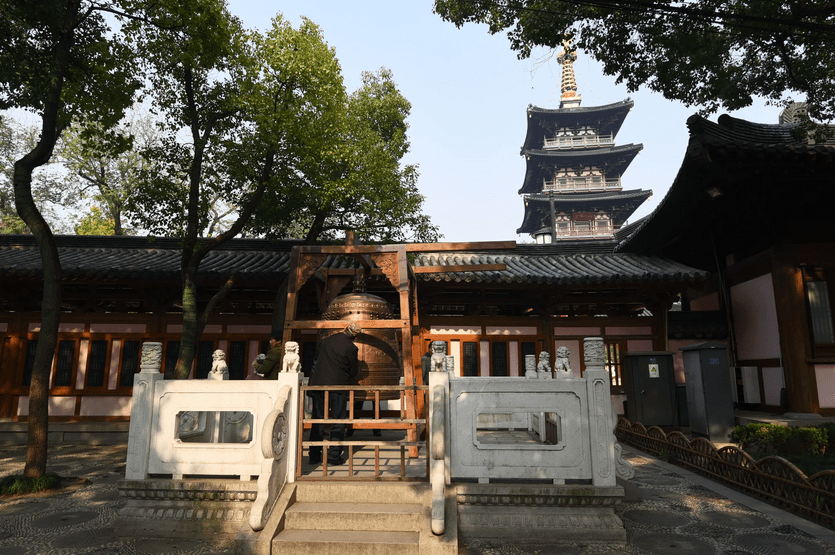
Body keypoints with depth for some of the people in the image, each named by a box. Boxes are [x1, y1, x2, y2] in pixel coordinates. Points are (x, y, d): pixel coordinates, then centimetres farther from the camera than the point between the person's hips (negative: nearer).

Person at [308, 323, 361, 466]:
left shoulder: (327, 340, 6)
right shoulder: (351, 348, -9)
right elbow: (353, 372, -1)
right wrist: (356, 361, 19)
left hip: (318, 383, 4)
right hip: (338, 385, -4)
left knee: (317, 420, 11)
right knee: (337, 421, 6)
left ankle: (314, 456, 16)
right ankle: (334, 456, 7)